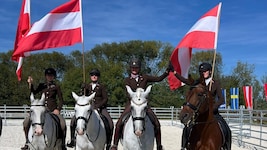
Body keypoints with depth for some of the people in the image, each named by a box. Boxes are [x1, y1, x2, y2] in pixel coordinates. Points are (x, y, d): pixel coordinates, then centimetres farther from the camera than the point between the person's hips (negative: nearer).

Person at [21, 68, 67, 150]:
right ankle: (27, 142, 4)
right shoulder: (41, 85, 12)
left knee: (62, 124, -26)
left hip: (53, 110, -3)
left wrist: (58, 109, -13)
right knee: (26, 121, -12)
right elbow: (33, 93, 10)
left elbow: (61, 100, 2)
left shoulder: (56, 86, 4)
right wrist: (30, 84, -4)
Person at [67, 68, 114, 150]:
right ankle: (72, 140, -1)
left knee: (110, 124, -23)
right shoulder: (87, 86, 14)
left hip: (100, 108, -3)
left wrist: (98, 106, -14)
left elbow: (105, 99, -2)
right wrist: (82, 90, -6)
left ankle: (108, 143, -10)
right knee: (73, 120, -13)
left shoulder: (101, 87, 5)